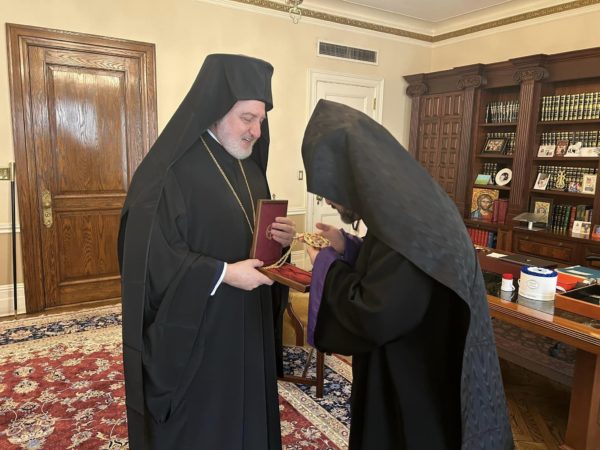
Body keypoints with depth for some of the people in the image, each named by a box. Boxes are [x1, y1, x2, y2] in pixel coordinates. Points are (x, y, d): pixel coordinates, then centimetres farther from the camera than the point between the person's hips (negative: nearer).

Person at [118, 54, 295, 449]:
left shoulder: (249, 168, 8)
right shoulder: (169, 172, -18)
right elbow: (151, 258, -22)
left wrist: (280, 238, -6)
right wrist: (224, 273, -25)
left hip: (248, 327, 7)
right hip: (194, 334, -7)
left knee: (247, 410, 21)